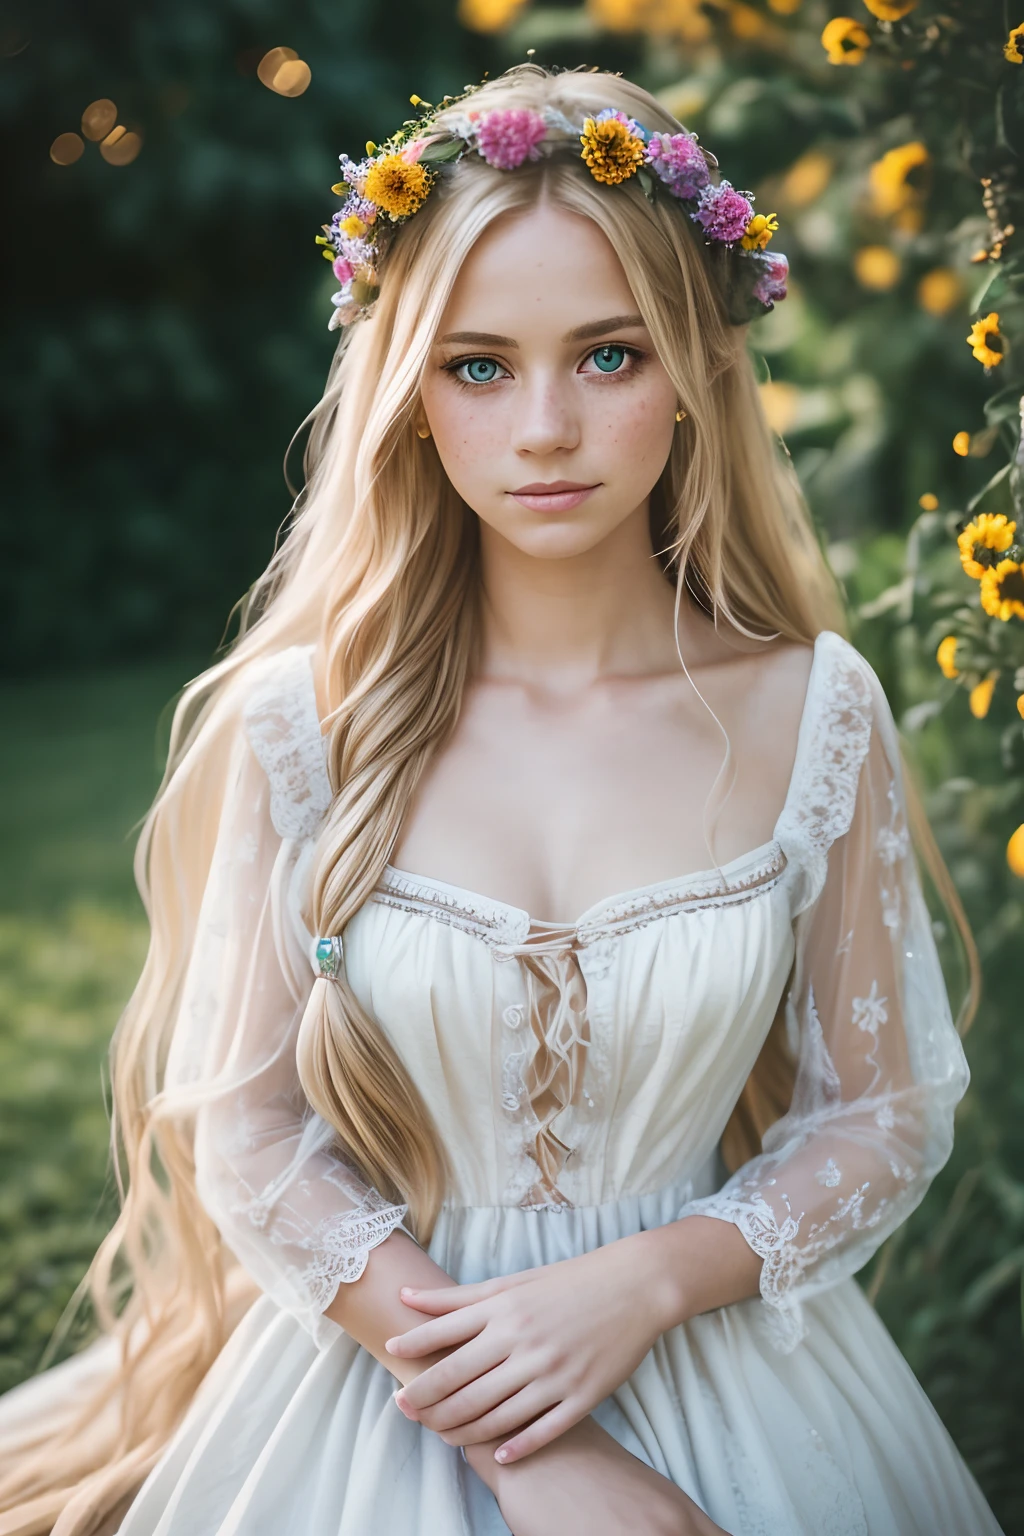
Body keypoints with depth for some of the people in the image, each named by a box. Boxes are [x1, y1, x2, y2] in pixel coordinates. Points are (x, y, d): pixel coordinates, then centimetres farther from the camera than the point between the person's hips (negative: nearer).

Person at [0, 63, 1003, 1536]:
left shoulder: (814, 711, -9)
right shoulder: (302, 723, -12)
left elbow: (887, 1113, -2)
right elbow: (244, 1135, -9)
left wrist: (635, 1288, -17)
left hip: (719, 1362, 1)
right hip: (389, 1376, -1)